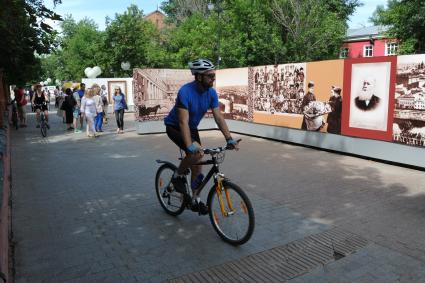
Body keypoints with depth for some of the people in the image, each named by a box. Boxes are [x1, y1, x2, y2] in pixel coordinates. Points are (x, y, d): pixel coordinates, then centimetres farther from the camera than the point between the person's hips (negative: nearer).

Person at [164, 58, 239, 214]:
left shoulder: (211, 93, -13)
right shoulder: (185, 92, -31)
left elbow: (218, 117, -11)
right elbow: (183, 122, -37)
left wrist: (229, 139, -20)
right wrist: (190, 146, -46)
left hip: (192, 128, 6)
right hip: (174, 127, -6)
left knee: (197, 165, 3)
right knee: (196, 153, -30)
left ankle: (196, 200, 17)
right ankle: (178, 176, -4)